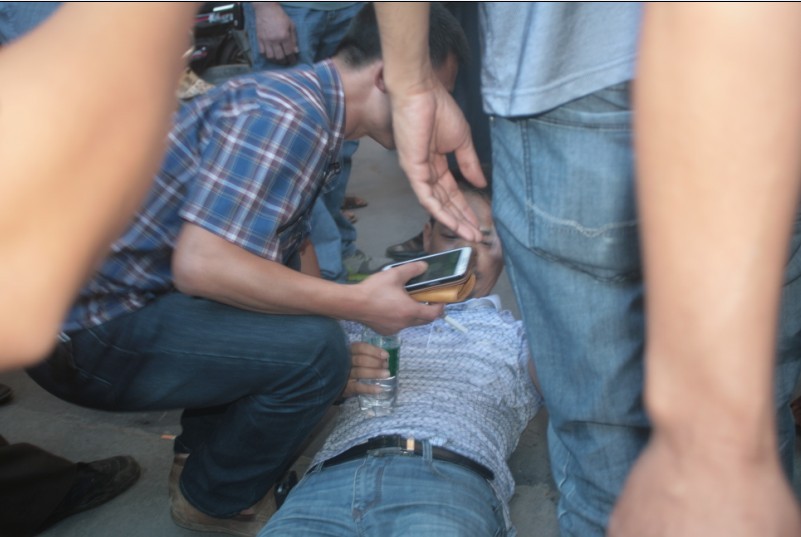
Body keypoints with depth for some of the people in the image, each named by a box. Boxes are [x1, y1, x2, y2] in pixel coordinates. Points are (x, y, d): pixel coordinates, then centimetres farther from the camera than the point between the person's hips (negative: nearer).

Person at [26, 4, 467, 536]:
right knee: (313, 346, -21)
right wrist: (357, 303, -23)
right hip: (84, 329, -10)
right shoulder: (286, 113, -21)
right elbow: (199, 264, -29)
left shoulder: (305, 102, 10)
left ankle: (202, 452, 22)